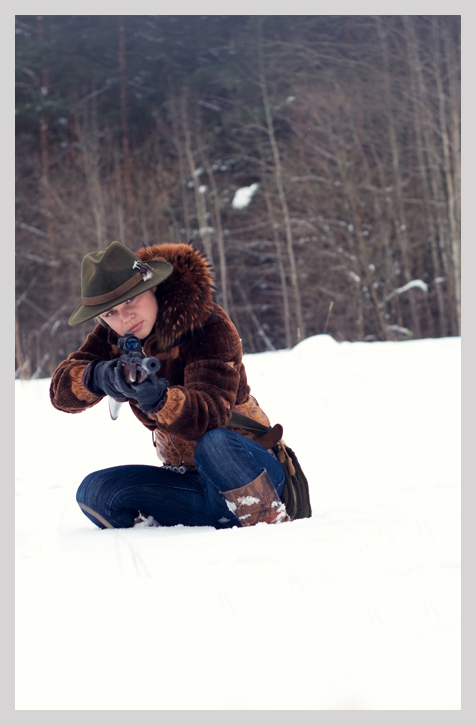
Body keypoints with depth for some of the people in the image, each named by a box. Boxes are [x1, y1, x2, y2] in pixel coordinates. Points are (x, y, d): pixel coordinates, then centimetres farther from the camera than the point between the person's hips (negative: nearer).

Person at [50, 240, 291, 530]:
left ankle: (275, 525, -16)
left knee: (215, 444, -39)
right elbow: (61, 391, -9)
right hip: (188, 479, 6)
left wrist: (157, 397, -51)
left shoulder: (210, 327, -18)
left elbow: (210, 416, -31)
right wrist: (98, 376, -31)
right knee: (95, 492, -18)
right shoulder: (112, 338, 1)